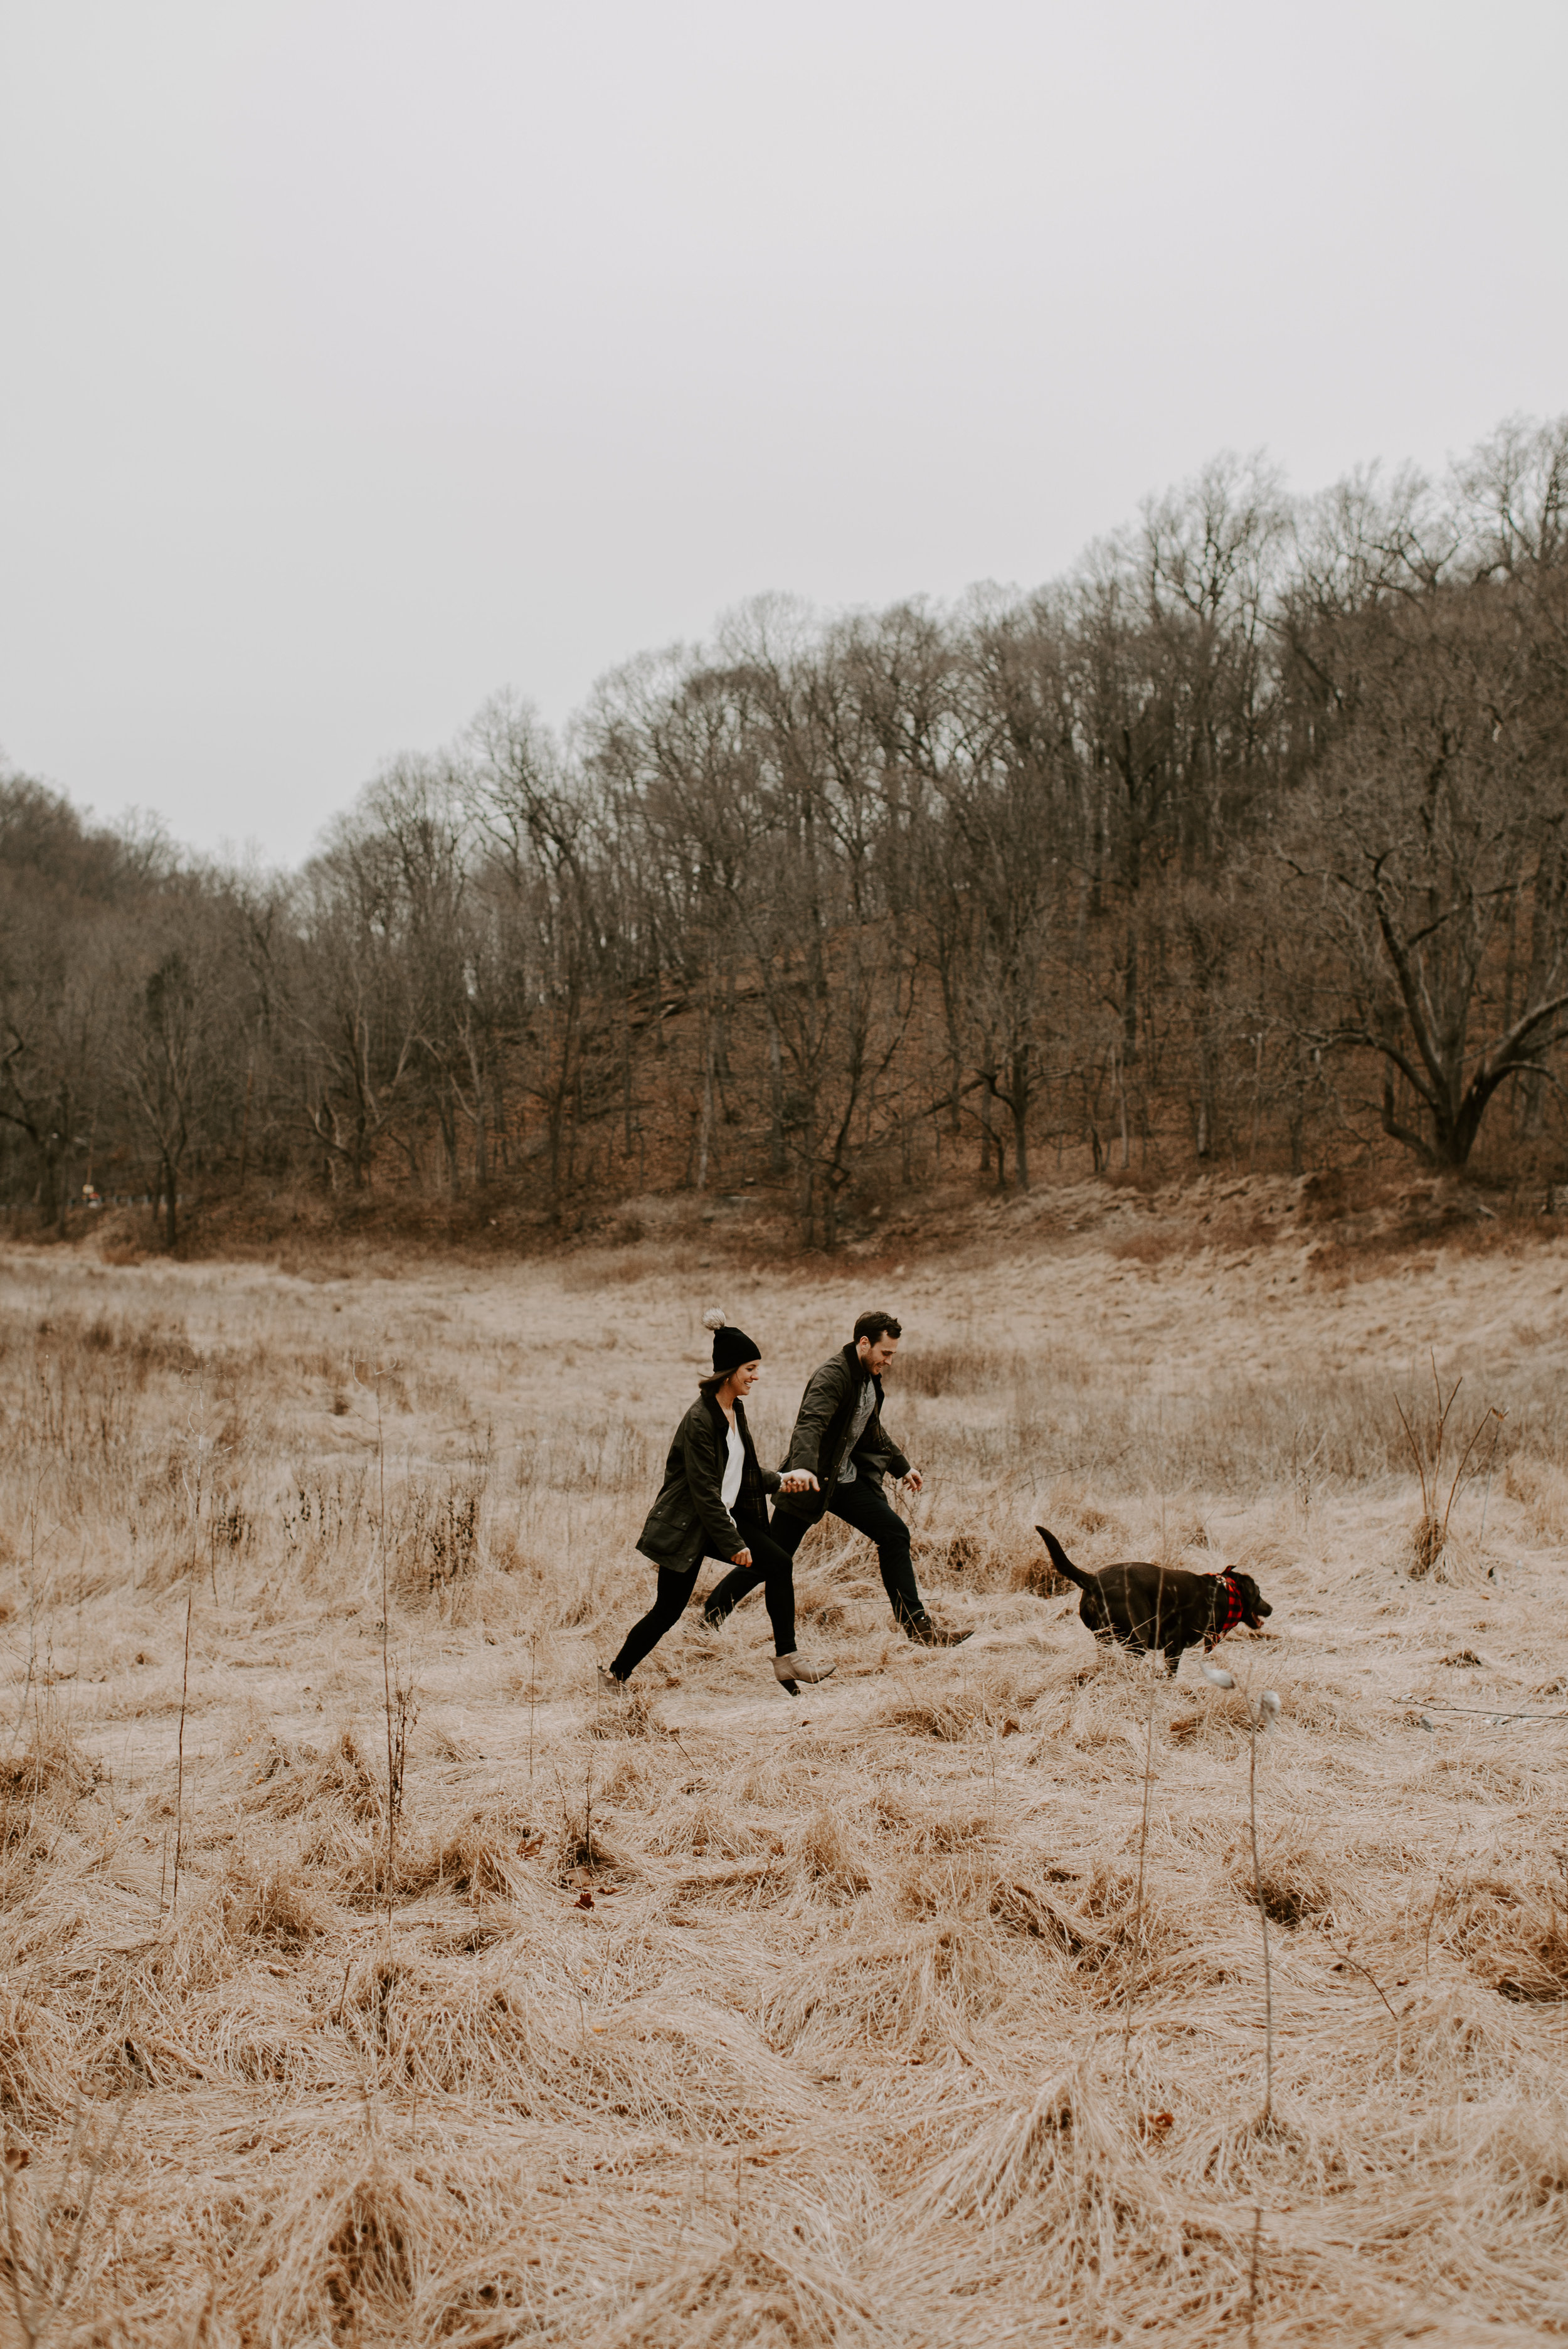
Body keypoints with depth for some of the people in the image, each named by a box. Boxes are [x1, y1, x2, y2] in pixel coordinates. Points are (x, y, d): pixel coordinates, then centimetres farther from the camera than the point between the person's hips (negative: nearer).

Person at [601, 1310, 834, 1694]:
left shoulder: (736, 1410, 5)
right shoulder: (700, 1420, -22)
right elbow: (705, 1490, -22)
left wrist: (780, 1480, 0)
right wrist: (734, 1544, -20)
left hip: (723, 1516, 8)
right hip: (685, 1525, -8)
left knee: (778, 1563, -8)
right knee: (668, 1610, -1)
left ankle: (787, 1659, -3)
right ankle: (614, 1675, 19)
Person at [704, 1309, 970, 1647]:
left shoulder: (870, 1377, 8)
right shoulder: (833, 1376, -22)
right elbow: (809, 1424, -38)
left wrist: (902, 1467, 29)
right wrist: (803, 1469, -55)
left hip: (846, 1479, 8)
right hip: (810, 1481, -8)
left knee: (895, 1534, 1)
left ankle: (916, 1625, 7)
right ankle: (707, 1618, 12)